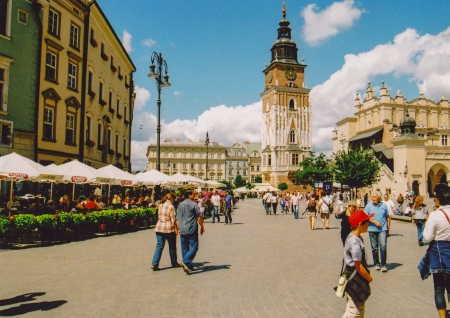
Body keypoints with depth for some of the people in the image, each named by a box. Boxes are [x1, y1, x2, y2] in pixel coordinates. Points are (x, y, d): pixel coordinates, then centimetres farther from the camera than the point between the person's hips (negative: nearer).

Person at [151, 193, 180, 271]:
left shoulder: (160, 206, 8)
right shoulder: (171, 207, -11)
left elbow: (159, 217, 14)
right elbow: (173, 220, -13)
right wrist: (177, 229, -7)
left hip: (159, 228, 5)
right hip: (169, 229, -5)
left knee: (159, 246, 6)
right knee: (172, 247, 11)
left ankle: (154, 264, -4)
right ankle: (174, 263, 25)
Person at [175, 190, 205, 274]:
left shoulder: (180, 205, 12)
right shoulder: (194, 204, -5)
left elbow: (176, 219, 13)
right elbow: (199, 217, -7)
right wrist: (202, 227, 5)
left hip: (182, 230, 6)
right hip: (192, 230, -6)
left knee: (184, 248, 11)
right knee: (194, 247, -2)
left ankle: (188, 267, 15)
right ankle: (185, 262, -19)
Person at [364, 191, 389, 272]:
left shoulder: (384, 205, 5)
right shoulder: (369, 206, 0)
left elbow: (387, 216, 13)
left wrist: (388, 226, 9)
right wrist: (375, 222, -13)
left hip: (383, 229, 0)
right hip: (372, 229, 0)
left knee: (383, 246, -9)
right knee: (374, 247, 8)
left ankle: (383, 264, 1)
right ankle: (376, 263, 22)